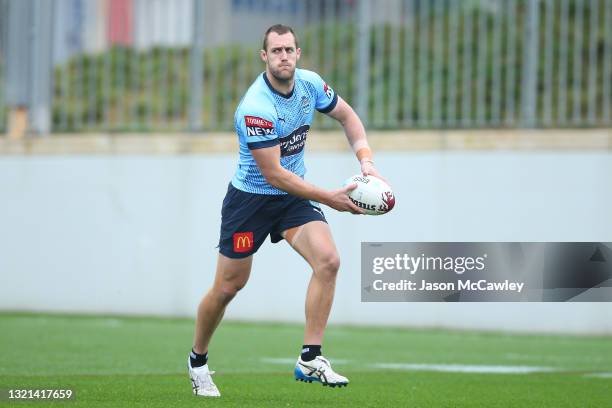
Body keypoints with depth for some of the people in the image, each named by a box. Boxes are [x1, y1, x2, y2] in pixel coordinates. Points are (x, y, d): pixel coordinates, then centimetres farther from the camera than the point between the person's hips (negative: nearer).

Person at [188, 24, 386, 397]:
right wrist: (329, 198, -27)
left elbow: (347, 115, 11)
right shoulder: (255, 109, -29)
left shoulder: (310, 84, -8)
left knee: (328, 260, -19)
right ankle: (198, 360, 31)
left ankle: (310, 359, -15)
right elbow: (274, 174, -27)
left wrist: (366, 160, -5)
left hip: (294, 197, 5)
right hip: (251, 198, -5)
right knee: (228, 286, 5)